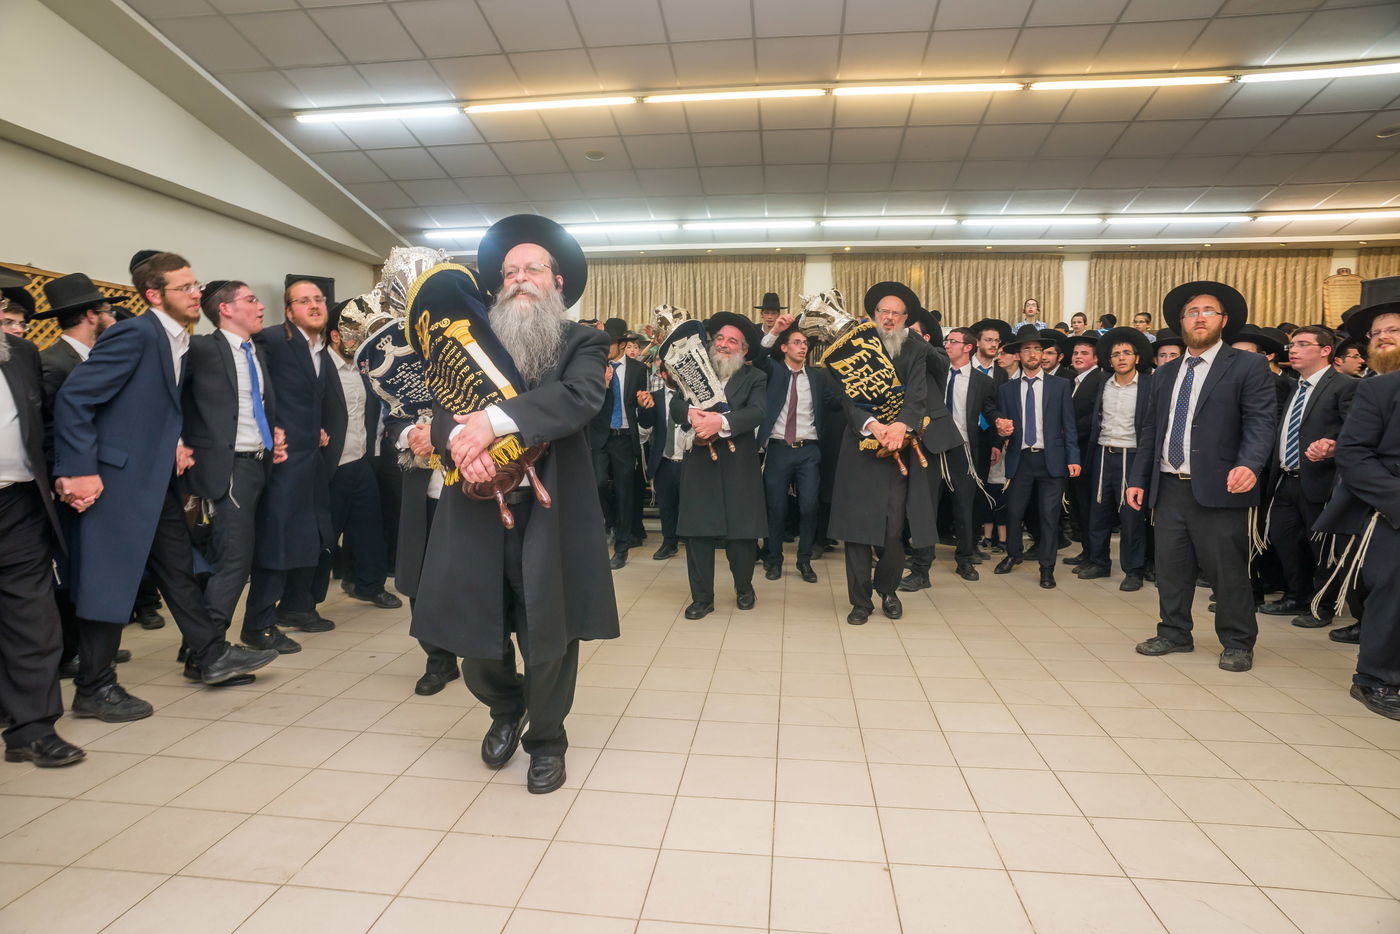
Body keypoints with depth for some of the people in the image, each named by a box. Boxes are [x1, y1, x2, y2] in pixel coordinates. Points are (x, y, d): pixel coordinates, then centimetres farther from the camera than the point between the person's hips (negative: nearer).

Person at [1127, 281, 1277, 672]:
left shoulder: (1248, 366, 0)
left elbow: (1261, 421, -10)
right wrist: (1138, 479, 10)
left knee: (1227, 571, 2)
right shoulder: (1164, 374, 16)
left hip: (1217, 489, -5)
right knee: (1170, 567, 11)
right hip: (1169, 488, 5)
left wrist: (1250, 464, -28)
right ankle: (1174, 633, 25)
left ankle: (1237, 643, 18)